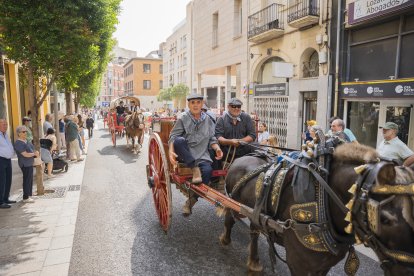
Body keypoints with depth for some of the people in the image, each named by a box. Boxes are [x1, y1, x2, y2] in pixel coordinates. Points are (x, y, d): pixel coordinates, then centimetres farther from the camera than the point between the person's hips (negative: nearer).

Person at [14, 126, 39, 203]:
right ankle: (25, 198, 2)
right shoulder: (18, 143, -17)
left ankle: (29, 195, 24)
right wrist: (34, 154, -9)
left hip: (29, 163, 9)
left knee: (30, 179, 14)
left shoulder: (25, 140, 12)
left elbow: (30, 150, 18)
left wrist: (35, 152, -2)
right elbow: (25, 154, -21)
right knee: (27, 180, -5)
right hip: (25, 164, -9)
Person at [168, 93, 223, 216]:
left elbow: (212, 139, 15)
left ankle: (191, 201, -8)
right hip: (184, 154, -2)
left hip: (201, 154, 2)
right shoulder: (183, 119, 3)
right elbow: (173, 137, -5)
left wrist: (217, 148, -7)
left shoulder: (208, 120, 14)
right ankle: (195, 169, -25)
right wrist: (171, 151, -24)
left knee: (207, 170, -29)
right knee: (179, 140, -33)